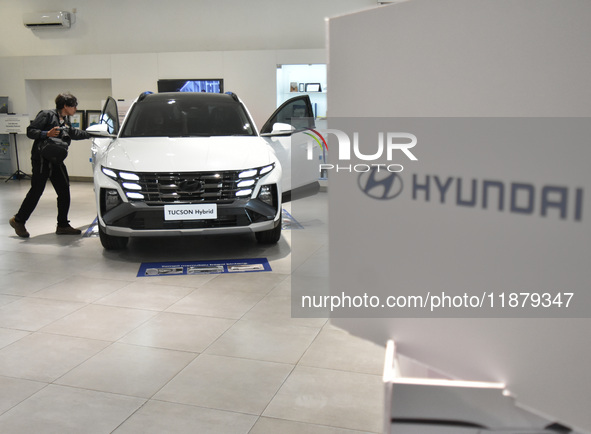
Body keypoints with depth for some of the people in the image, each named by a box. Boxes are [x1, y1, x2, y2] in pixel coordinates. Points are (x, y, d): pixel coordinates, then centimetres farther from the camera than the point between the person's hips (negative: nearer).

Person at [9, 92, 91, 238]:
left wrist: (90, 134, 37)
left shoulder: (66, 120, 15)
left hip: (56, 161, 8)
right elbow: (30, 131, -13)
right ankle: (18, 221, 12)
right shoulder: (47, 115, -9)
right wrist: (47, 134, -27)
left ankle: (63, 225, 11)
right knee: (36, 191, -5)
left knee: (64, 191, 3)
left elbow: (73, 133, 33)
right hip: (41, 160, -8)